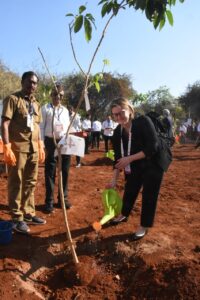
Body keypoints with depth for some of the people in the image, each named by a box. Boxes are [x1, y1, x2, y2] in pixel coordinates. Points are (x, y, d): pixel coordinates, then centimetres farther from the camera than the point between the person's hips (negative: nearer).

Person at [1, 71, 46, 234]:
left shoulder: (36, 104, 17)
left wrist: (41, 146, 15)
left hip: (33, 148, 6)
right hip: (18, 147, -6)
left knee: (30, 183, 12)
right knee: (16, 183, 2)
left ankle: (29, 214, 24)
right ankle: (17, 218, 13)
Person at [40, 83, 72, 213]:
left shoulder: (65, 110, 14)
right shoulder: (45, 108, 2)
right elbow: (41, 127, -3)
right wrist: (42, 144, -9)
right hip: (51, 142, -4)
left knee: (65, 171, 9)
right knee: (50, 172, 2)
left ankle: (63, 198, 22)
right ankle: (49, 201, 12)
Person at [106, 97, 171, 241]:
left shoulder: (143, 121, -26)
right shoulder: (117, 132, -9)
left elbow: (152, 148, -29)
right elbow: (118, 158, -4)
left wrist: (130, 158, -30)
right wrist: (114, 180, -5)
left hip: (153, 164, -5)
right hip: (135, 168, 5)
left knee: (149, 196, 2)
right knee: (129, 191, 17)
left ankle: (144, 227, 21)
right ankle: (124, 215, 43)